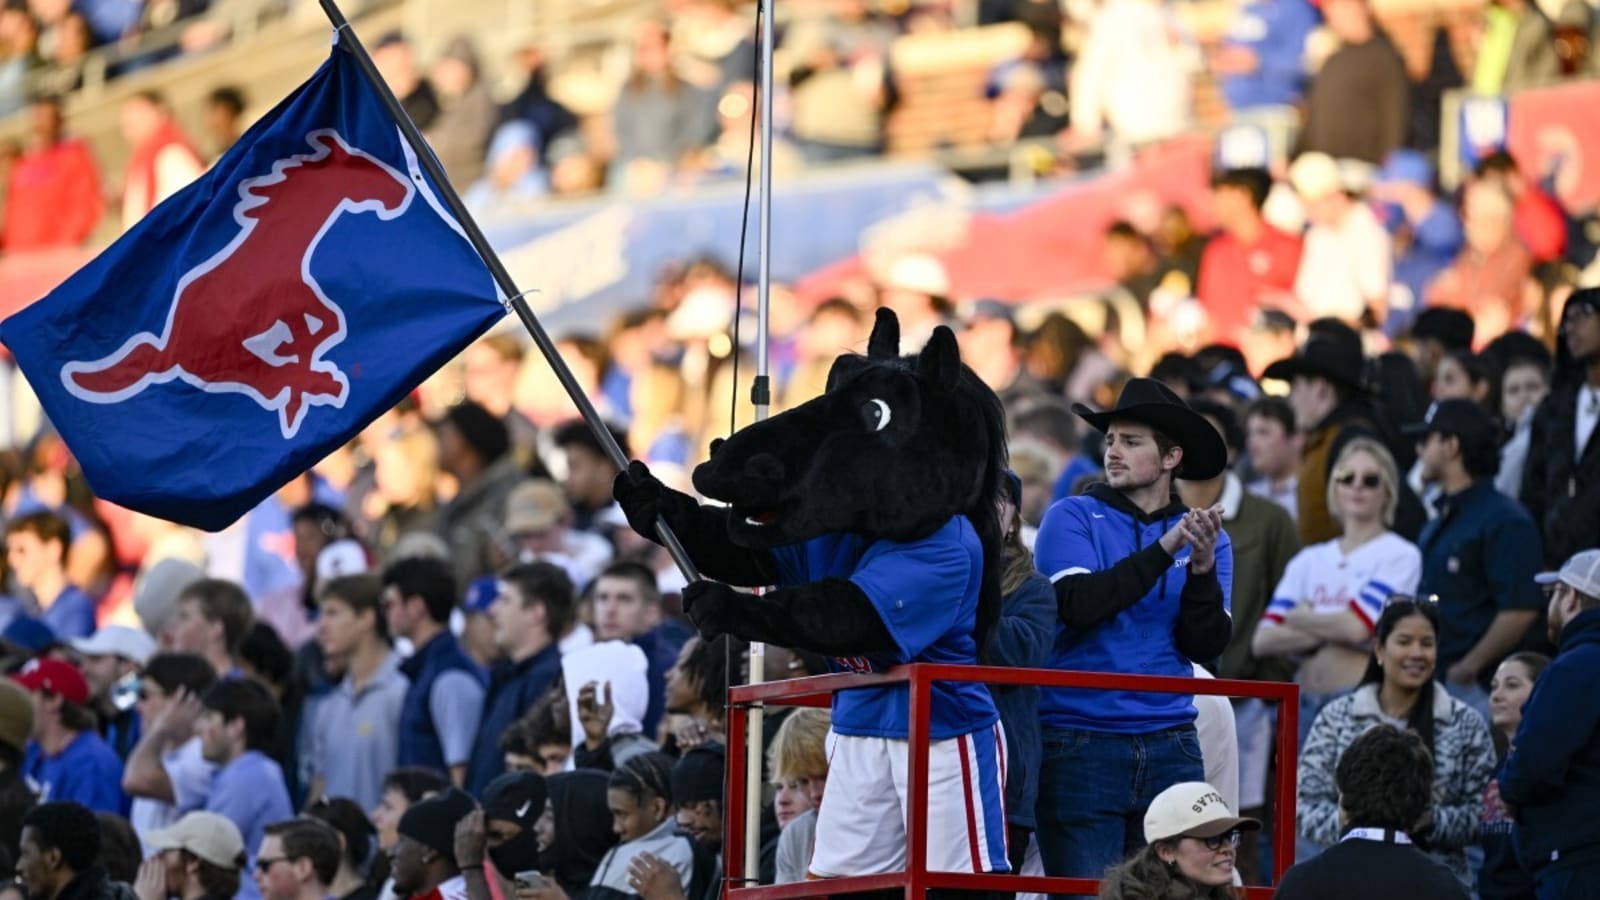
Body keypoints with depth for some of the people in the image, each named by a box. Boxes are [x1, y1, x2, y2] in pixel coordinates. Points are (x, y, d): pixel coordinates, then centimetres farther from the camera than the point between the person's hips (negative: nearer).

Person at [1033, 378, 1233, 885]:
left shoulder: (1206, 536, 9)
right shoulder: (1073, 519, 1)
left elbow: (1205, 646, 0)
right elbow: (1079, 604, -16)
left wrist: (1203, 567, -16)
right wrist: (1165, 548, -18)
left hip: (1170, 748, 3)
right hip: (1079, 745, -3)